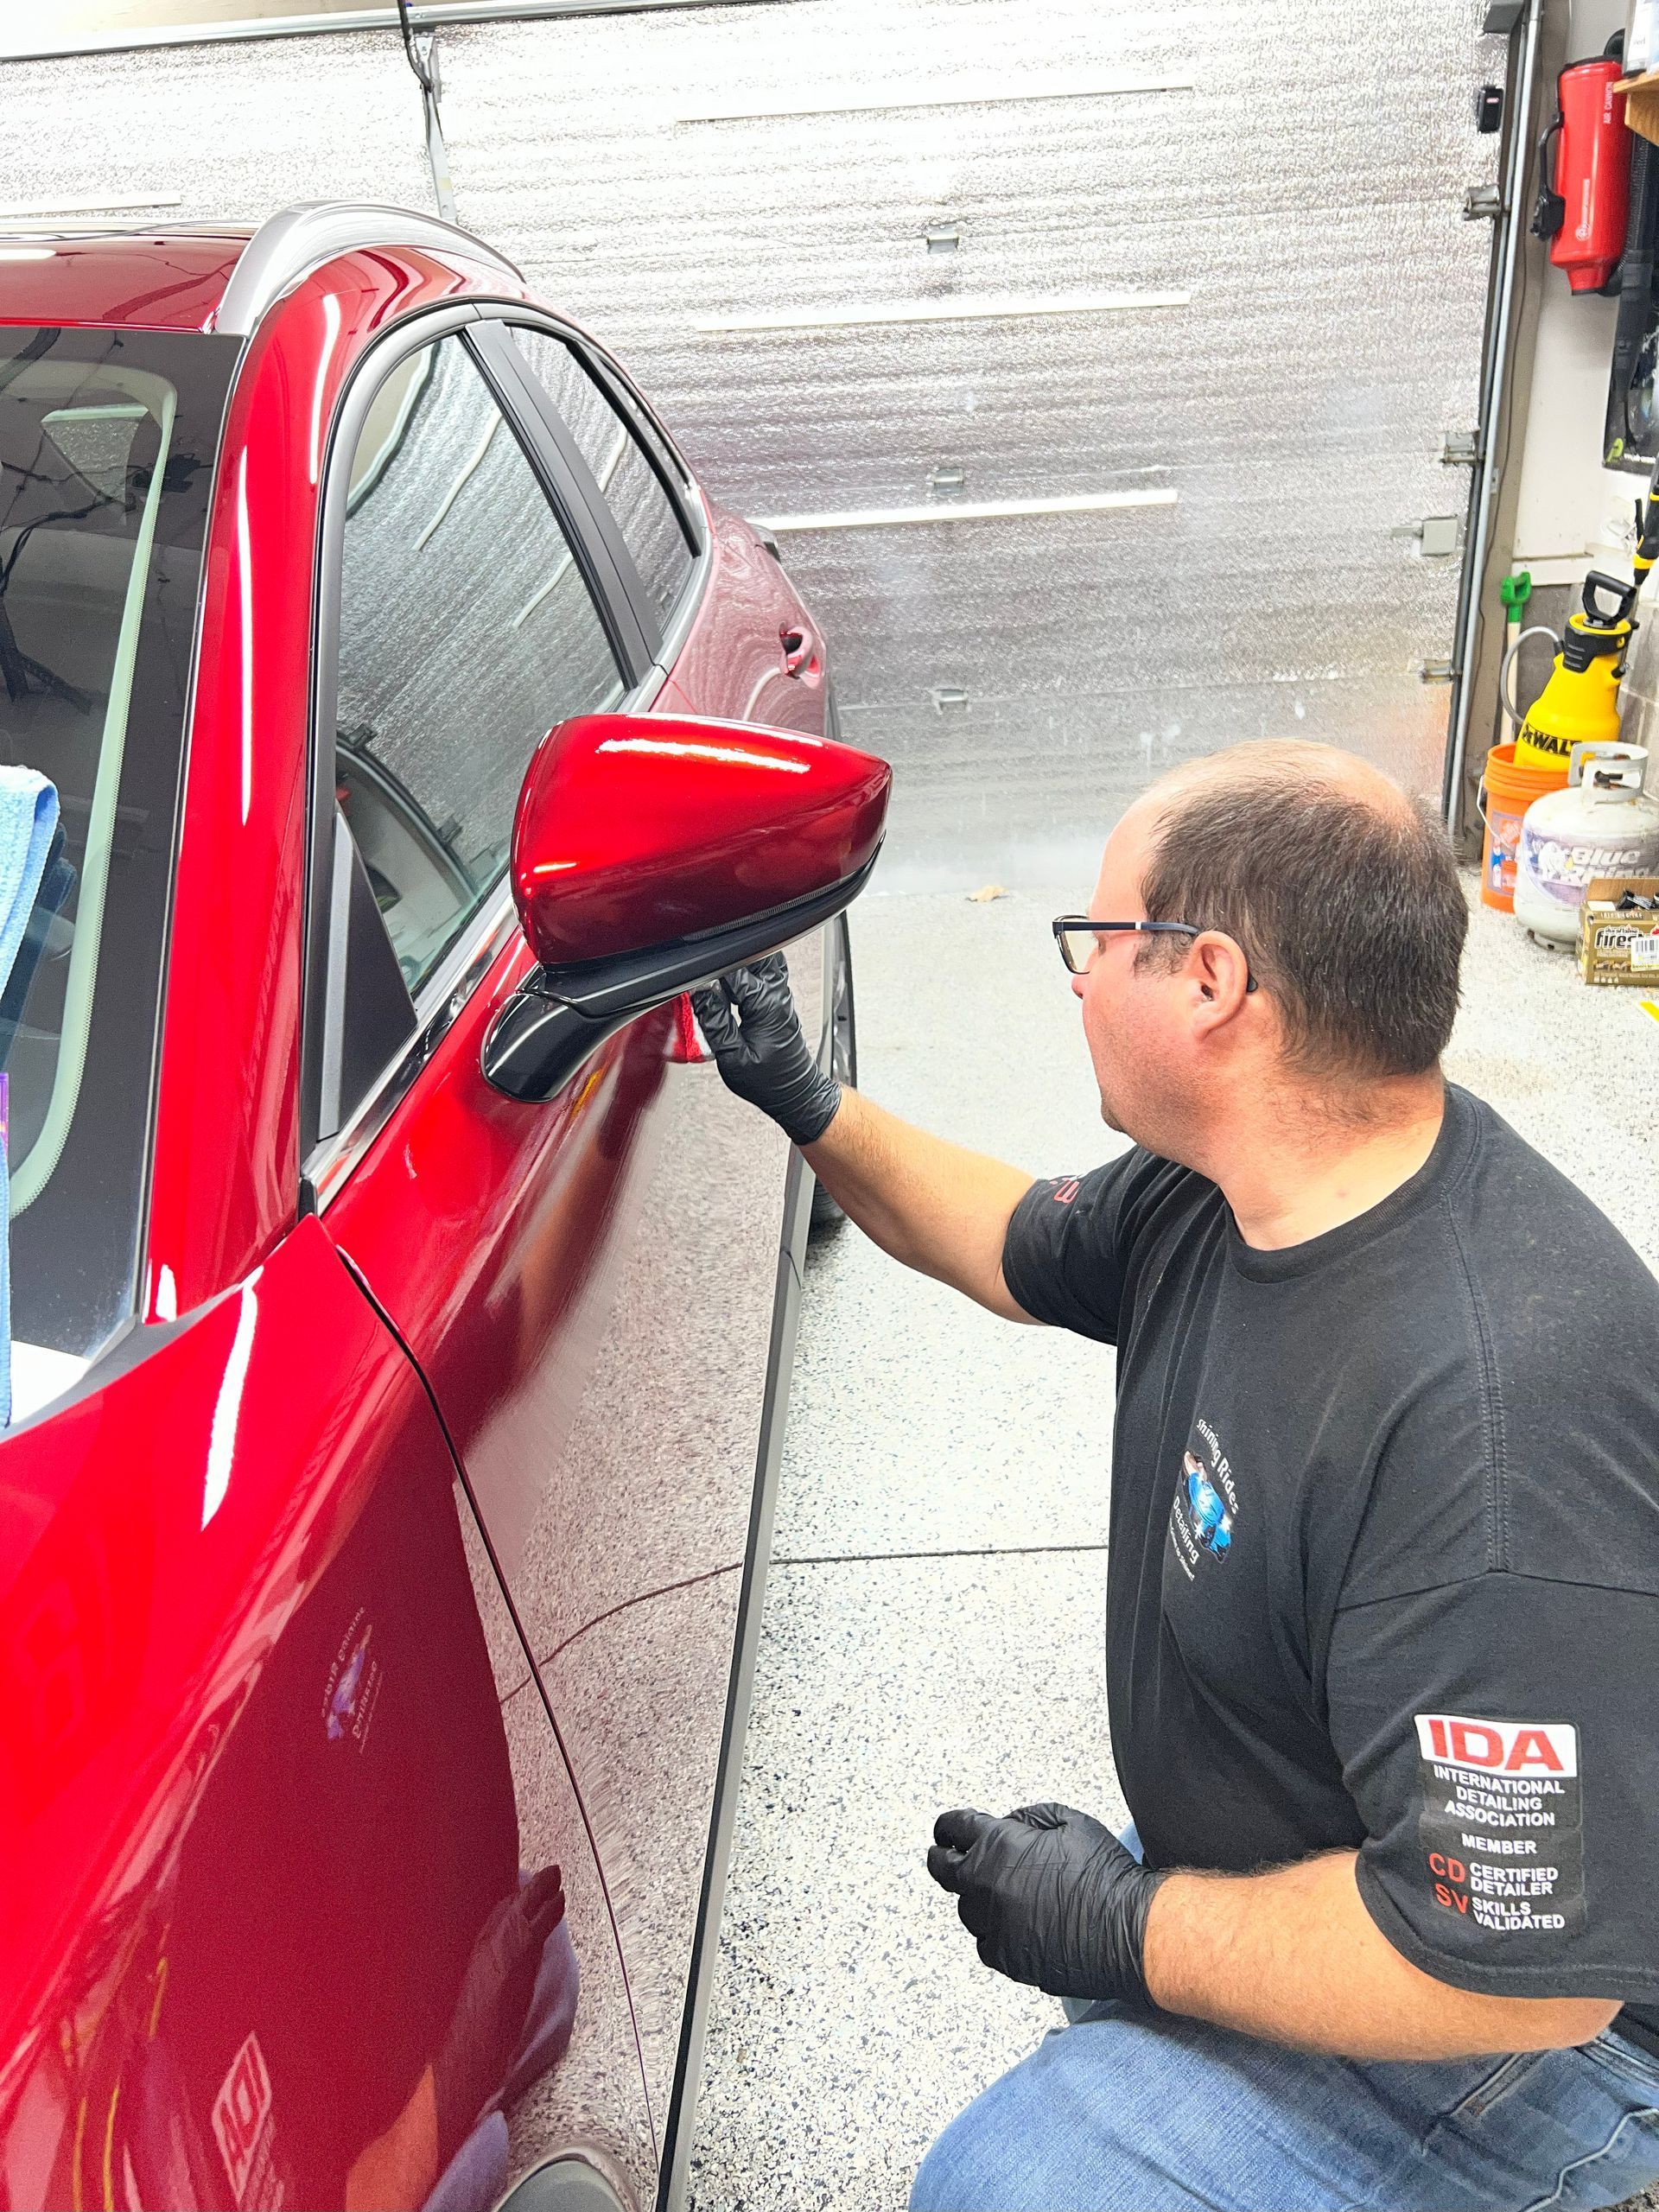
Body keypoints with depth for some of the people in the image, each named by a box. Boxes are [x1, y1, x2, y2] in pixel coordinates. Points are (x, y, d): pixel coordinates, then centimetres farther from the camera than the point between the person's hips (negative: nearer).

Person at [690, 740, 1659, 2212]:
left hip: (1511, 2013, -8)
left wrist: (1127, 1929, -23)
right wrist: (801, 1100, 1)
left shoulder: (1498, 1427, -40)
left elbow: (1520, 1965, -35)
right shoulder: (1238, 1184, -10)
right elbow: (1022, 1248, 10)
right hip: (1299, 1867, 9)